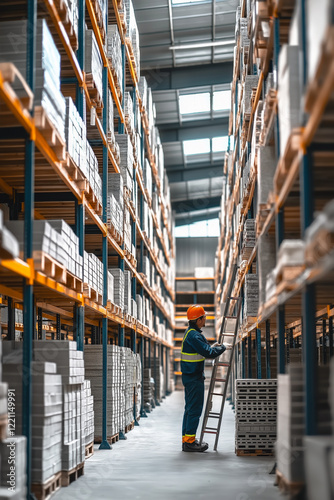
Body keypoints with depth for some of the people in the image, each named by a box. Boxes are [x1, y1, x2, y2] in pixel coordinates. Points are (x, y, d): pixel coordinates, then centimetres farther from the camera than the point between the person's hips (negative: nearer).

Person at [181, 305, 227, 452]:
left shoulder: (191, 332, 14)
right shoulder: (194, 335, -19)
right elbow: (209, 353, -23)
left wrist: (213, 347, 12)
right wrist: (222, 348, -7)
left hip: (189, 375, 11)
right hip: (194, 377, -11)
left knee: (190, 408, 13)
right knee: (195, 409, -7)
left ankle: (186, 440, 16)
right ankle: (189, 441, -6)